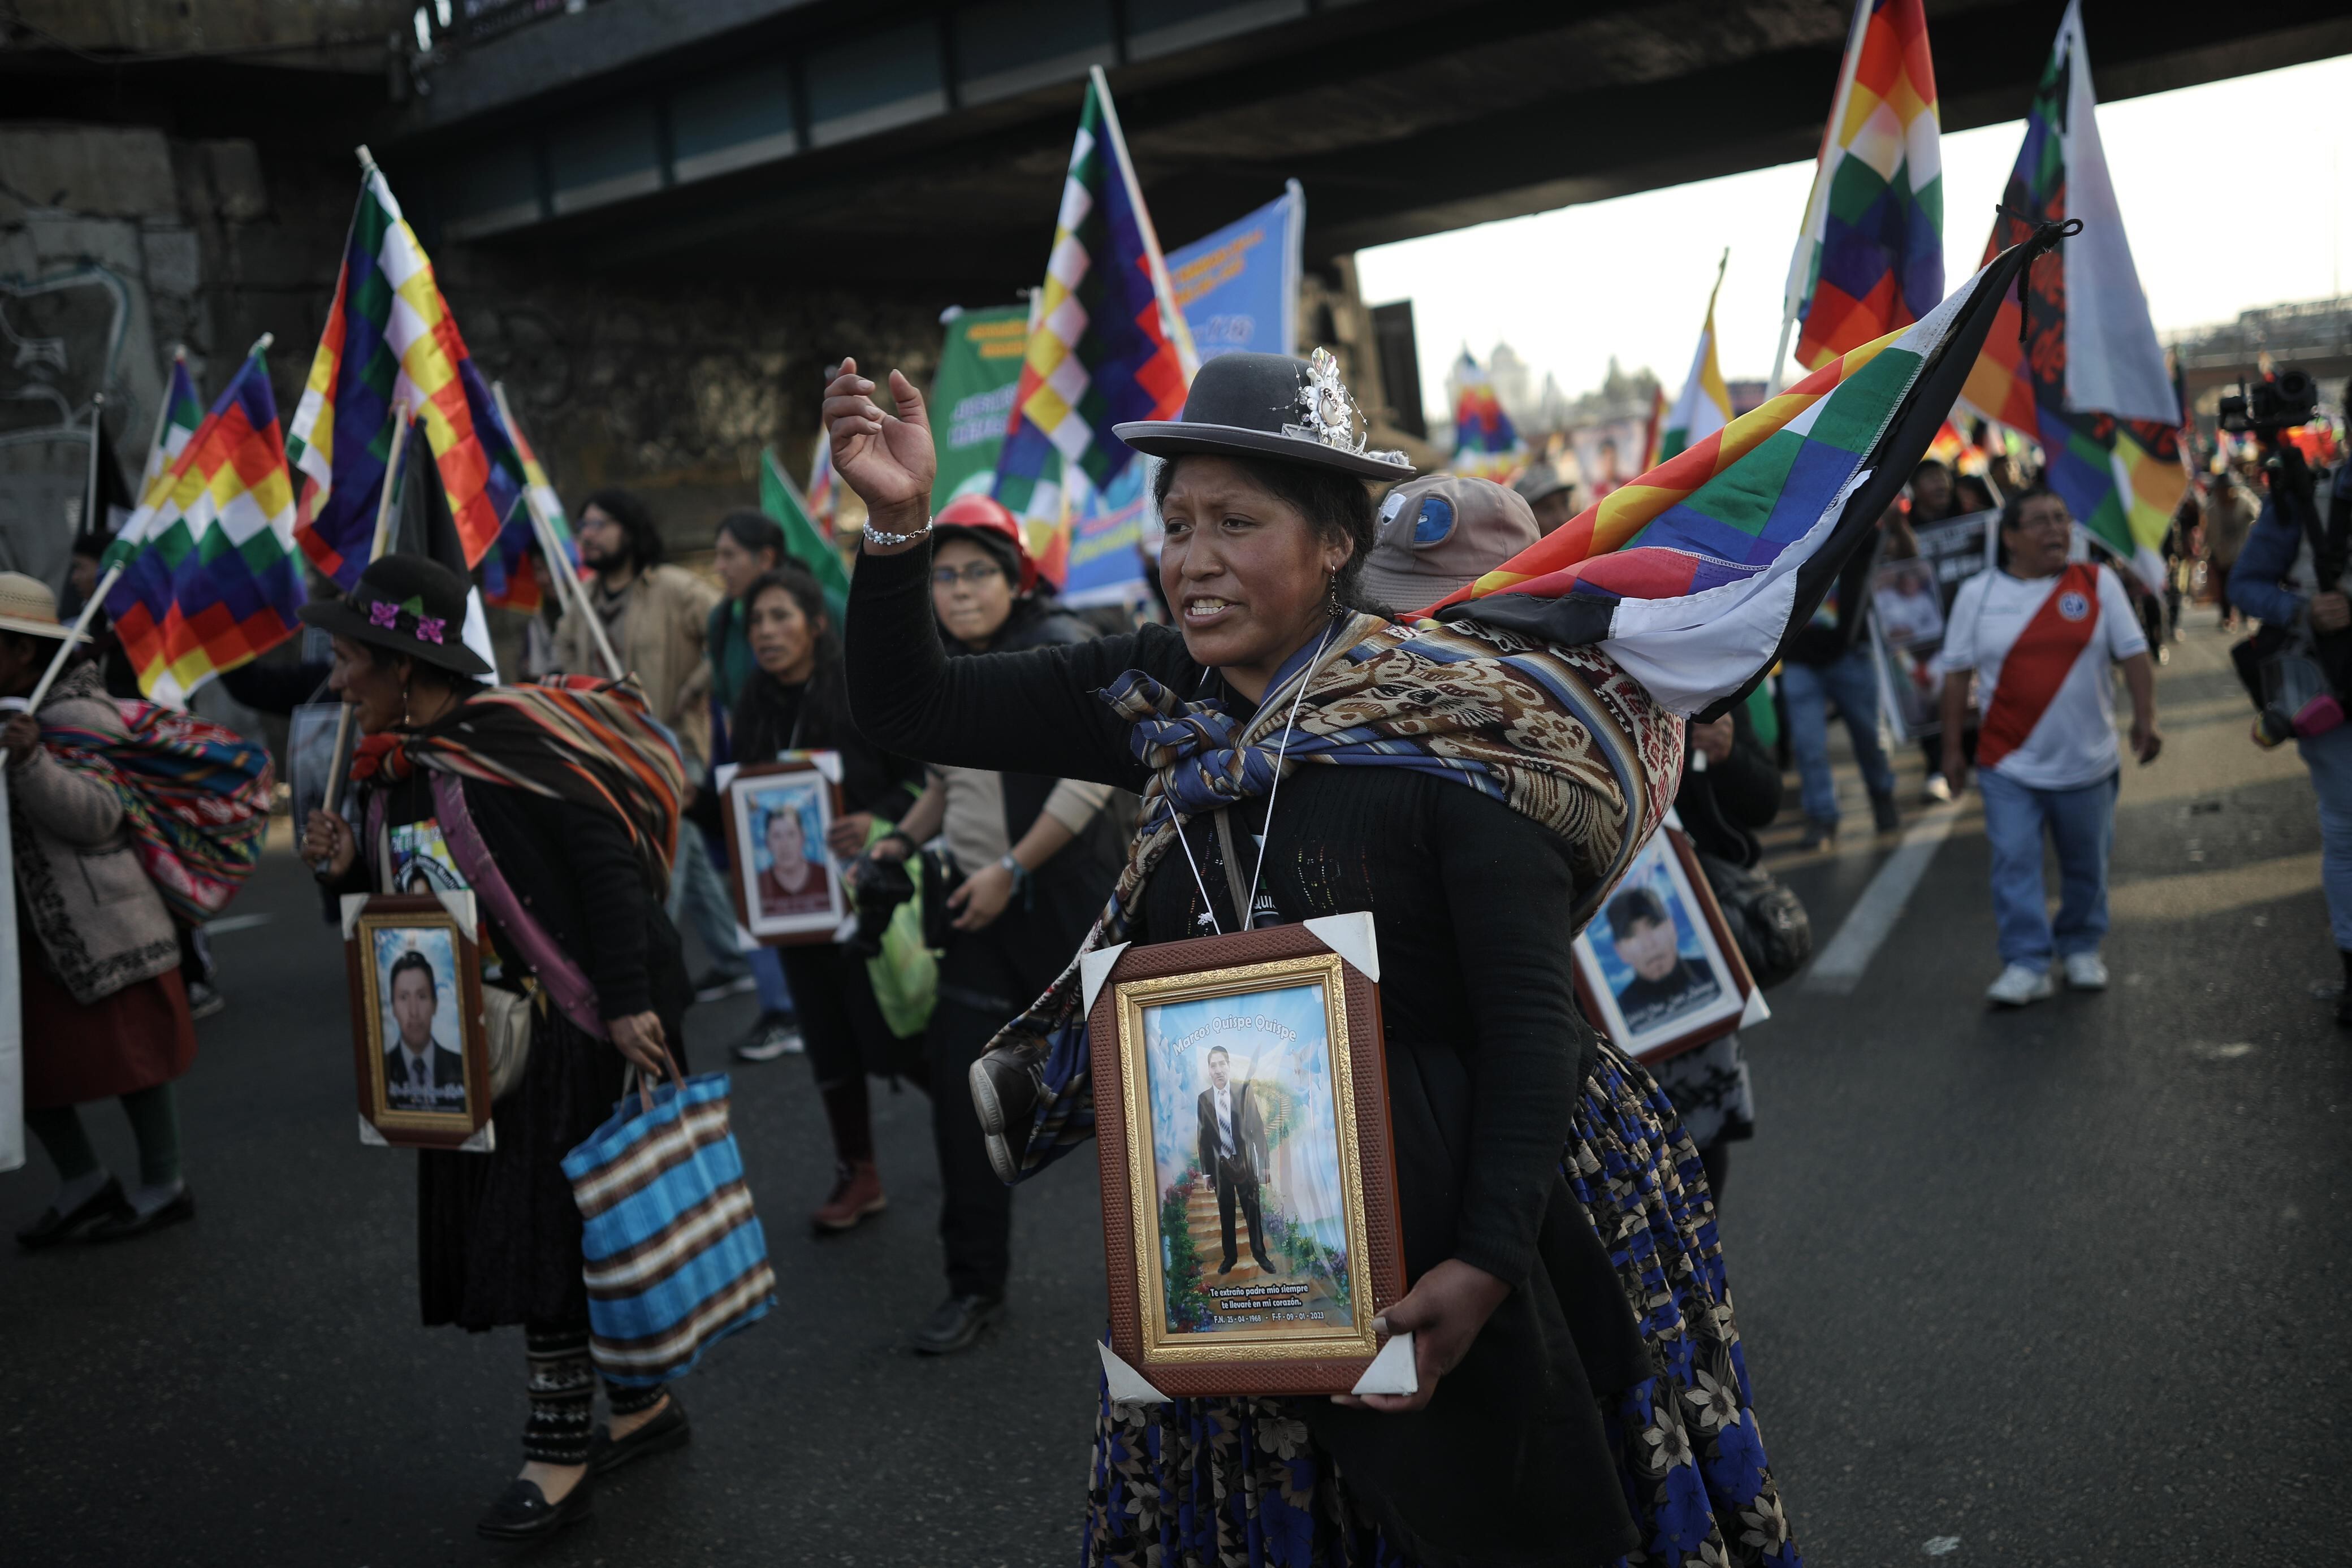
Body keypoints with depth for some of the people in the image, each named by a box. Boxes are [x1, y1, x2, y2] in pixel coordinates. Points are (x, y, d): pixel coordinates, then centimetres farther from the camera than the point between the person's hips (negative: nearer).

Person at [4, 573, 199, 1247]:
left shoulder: (79, 716, -15)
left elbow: (97, 814, -24)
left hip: (97, 920, -8)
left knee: (130, 1051, 4)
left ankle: (163, 1189, 18)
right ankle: (83, 1184, 24)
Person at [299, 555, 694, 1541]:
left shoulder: (509, 738, -17)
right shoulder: (386, 771, 8)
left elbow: (605, 863, -21)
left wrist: (627, 1002, -25)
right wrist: (346, 869, -4)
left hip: (573, 1024, -9)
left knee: (551, 1219, -2)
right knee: (517, 1222, 13)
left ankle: (559, 1453, 12)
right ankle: (642, 1402, 29)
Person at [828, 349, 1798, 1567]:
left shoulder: (1443, 723, -18)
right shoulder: (1159, 696, -2)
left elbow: (1531, 1021, -18)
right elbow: (905, 708, 0)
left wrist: (1487, 1261, -25)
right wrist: (897, 521, -14)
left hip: (1452, 1207, -5)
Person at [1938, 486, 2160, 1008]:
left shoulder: (2099, 583, 2)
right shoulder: (1977, 594, 1)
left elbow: (2134, 655, 4)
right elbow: (1957, 672, 3)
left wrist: (2145, 718, -7)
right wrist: (1952, 748, 2)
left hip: (2086, 763, 1)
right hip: (2008, 767, -1)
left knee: (2085, 865, 11)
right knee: (2013, 862, -8)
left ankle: (2081, 949, 30)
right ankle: (2027, 965, -1)